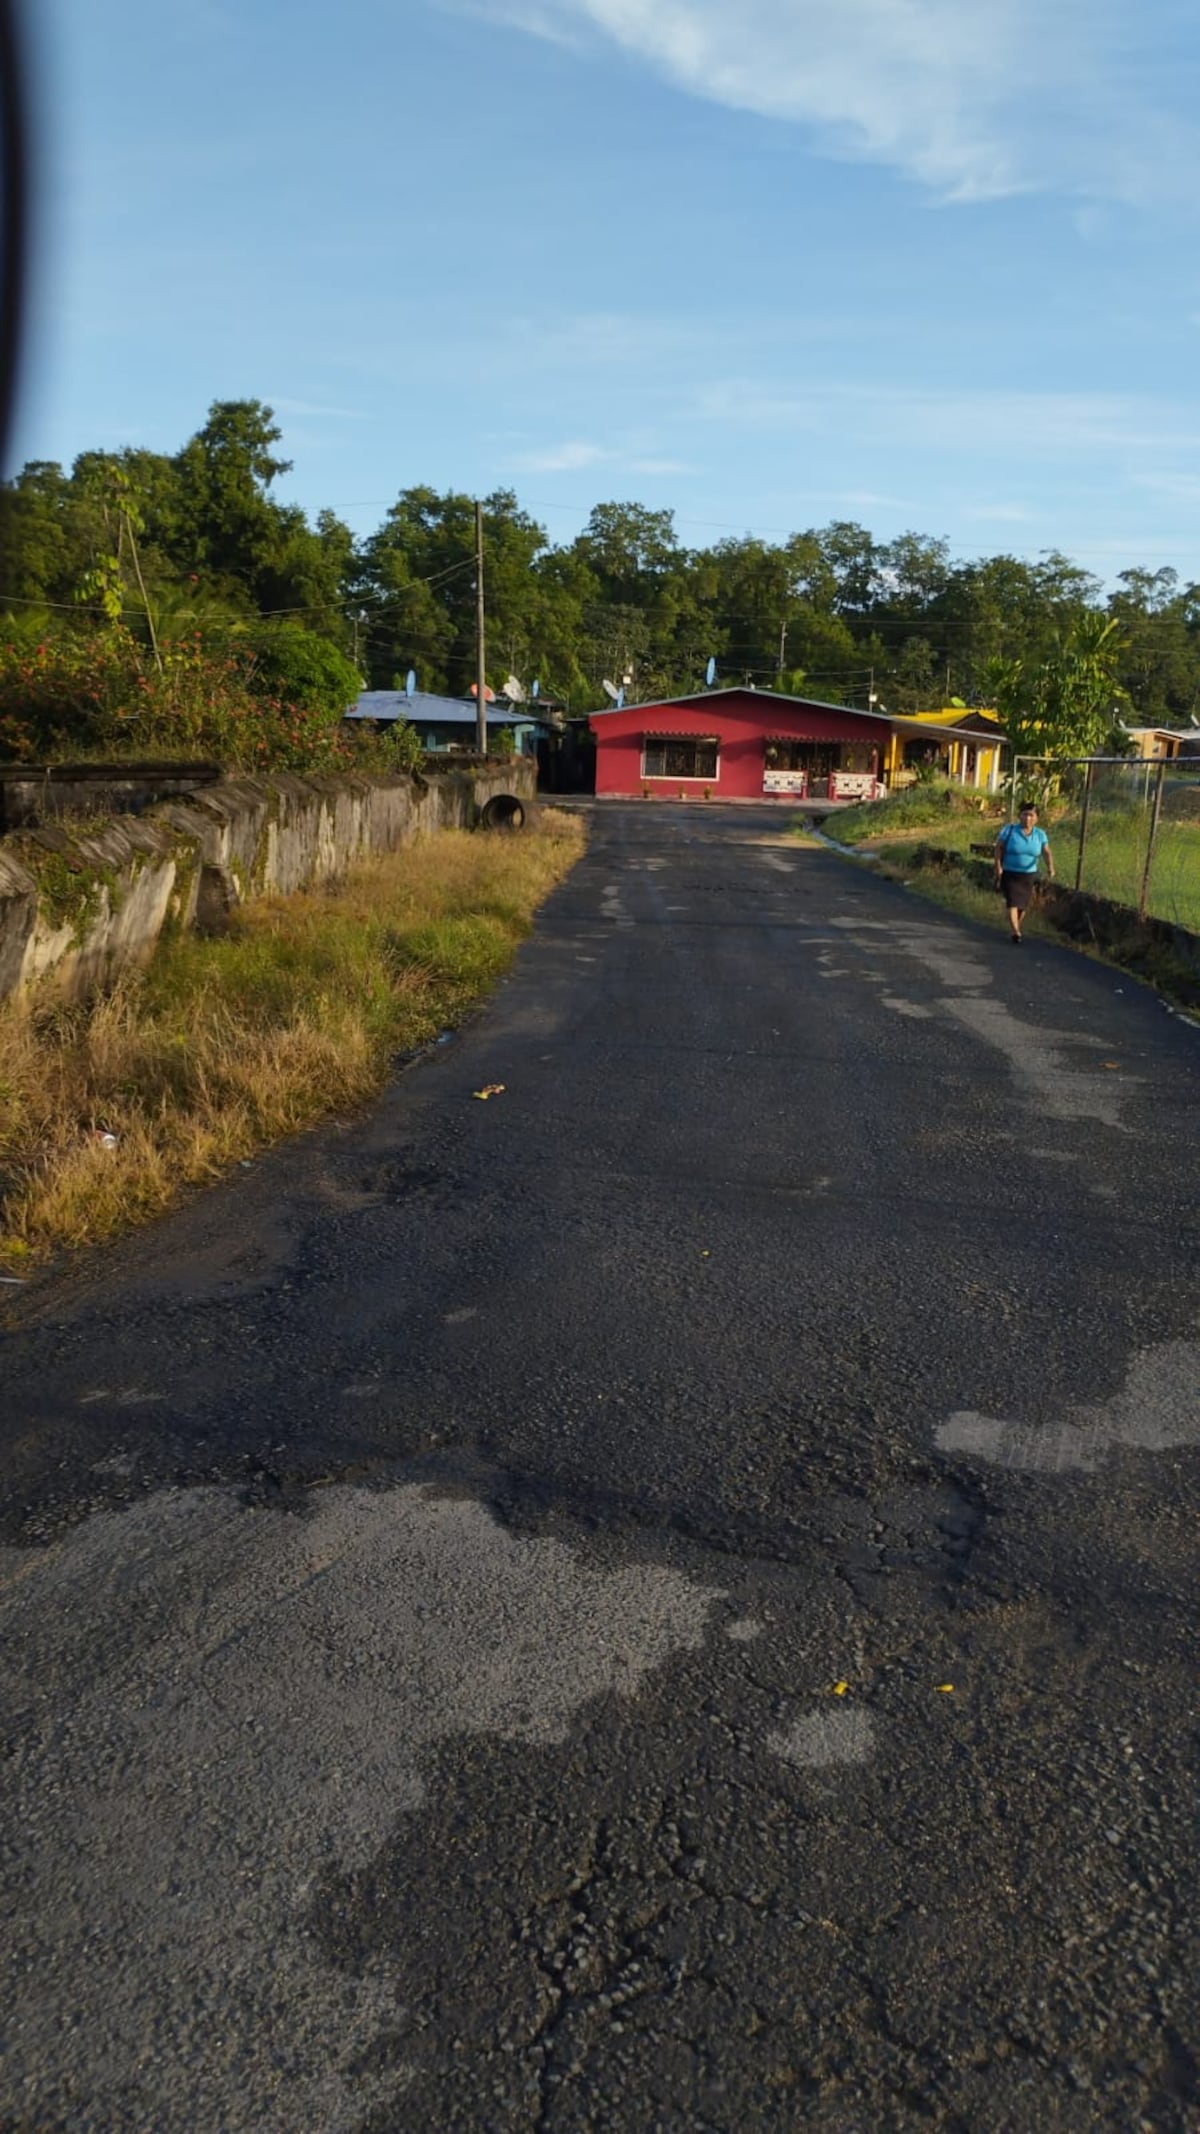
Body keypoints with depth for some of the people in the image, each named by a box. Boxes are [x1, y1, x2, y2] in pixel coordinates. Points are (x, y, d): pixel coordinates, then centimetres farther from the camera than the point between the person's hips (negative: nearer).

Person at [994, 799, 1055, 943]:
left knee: (1023, 904, 11)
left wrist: (1050, 867, -27)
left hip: (1029, 875, 3)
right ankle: (1016, 932, -21)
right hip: (1010, 873, -3)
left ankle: (1017, 927, 34)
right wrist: (998, 866, -13)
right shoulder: (1009, 830, -7)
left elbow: (1047, 852, -9)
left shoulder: (1040, 834, -1)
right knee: (1012, 901, -16)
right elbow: (999, 847, -4)